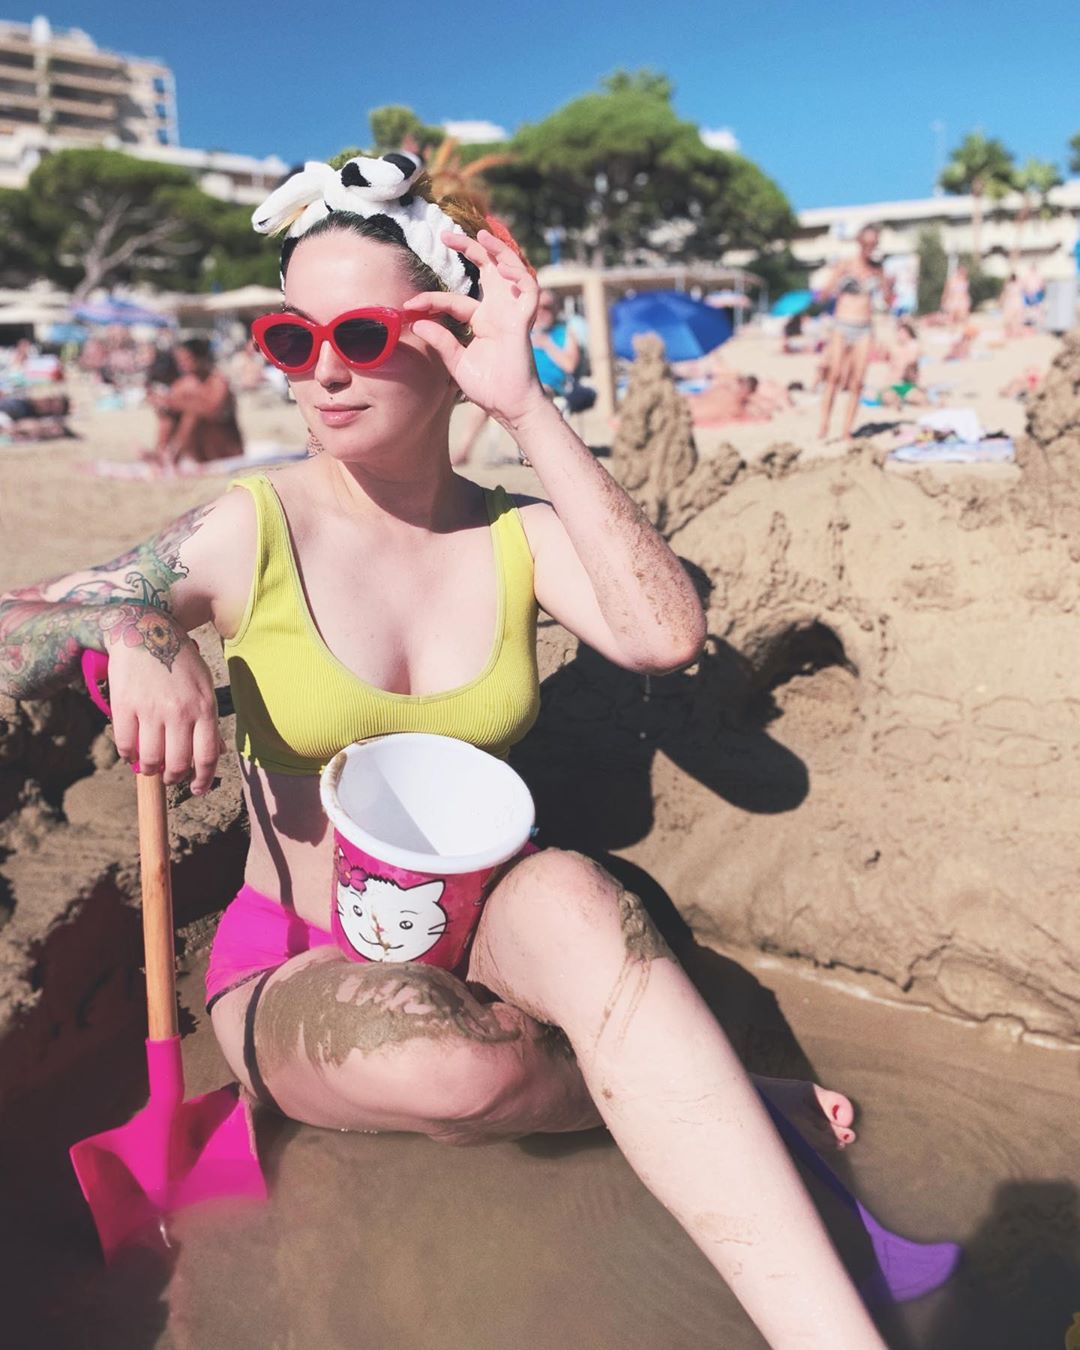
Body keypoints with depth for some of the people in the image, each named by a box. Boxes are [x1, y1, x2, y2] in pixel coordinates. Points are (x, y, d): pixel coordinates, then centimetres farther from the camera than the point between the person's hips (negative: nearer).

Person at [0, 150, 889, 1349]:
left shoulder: (519, 534, -1)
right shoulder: (254, 533, -5)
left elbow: (666, 636, -22)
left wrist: (527, 411, -21)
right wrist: (126, 632, -24)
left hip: (485, 943, 1)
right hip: (300, 971, 0)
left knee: (569, 896, -35)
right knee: (444, 1056, -35)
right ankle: (723, 1112, -8)